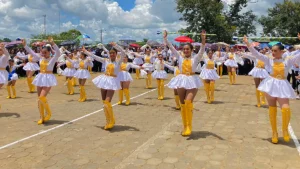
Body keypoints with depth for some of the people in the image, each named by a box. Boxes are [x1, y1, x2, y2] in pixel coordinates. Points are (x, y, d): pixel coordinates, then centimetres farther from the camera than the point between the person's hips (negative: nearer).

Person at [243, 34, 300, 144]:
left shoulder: (288, 61, 3)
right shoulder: (269, 61, 4)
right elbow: (256, 54, -1)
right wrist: (247, 43, -7)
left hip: (282, 86, -1)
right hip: (271, 85, 1)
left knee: (286, 109, -17)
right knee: (272, 109, 5)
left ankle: (285, 129, 9)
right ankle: (274, 132, 19)